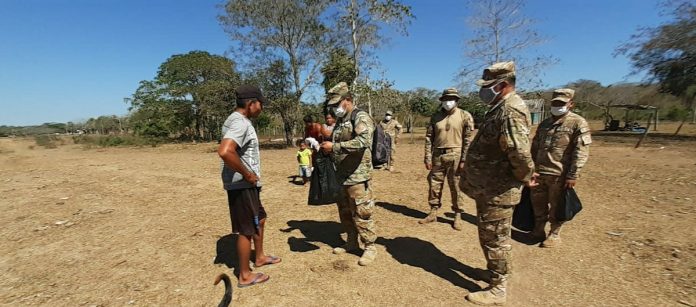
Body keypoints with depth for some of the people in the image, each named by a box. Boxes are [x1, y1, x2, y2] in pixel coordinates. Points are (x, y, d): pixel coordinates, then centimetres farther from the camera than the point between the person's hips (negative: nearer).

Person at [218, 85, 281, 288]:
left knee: (259, 219, 23)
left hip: (247, 184, 10)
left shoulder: (238, 121, 13)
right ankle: (245, 276, 19)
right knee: (246, 229, 2)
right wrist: (247, 174, -23)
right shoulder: (240, 123, -19)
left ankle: (260, 257, 41)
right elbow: (225, 152, -36)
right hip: (242, 185, -10)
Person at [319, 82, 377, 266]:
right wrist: (325, 146, 3)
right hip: (341, 176, 9)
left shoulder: (361, 117, -11)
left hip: (357, 176, -9)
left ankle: (370, 247, 16)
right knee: (345, 212, 17)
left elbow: (363, 142, -27)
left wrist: (334, 146, -25)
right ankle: (351, 243, 33)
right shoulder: (340, 121, 16)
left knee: (361, 213, -1)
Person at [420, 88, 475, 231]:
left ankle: (458, 216, 18)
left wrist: (464, 160, -10)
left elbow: (469, 139, -5)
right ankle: (433, 213, 22)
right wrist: (428, 157, 0)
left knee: (456, 187, 4)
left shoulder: (465, 116, -1)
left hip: (455, 156, -3)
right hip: (437, 155, 3)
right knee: (434, 184, 8)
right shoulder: (435, 117, 8)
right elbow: (429, 138, 6)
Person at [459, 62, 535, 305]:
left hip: (498, 190, -10)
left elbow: (519, 152, -30)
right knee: (490, 235, 23)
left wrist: (526, 177, -14)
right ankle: (497, 272, 42)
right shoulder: (500, 108, 12)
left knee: (495, 238, 3)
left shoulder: (511, 111, -22)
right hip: (488, 187, 10)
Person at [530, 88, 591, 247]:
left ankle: (554, 234, 25)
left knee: (556, 206, 8)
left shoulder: (578, 123, -6)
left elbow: (581, 152, -11)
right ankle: (538, 230, 31)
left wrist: (572, 175, -16)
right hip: (539, 173, 6)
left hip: (559, 175, -5)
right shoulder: (544, 124, 12)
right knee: (538, 204, 15)